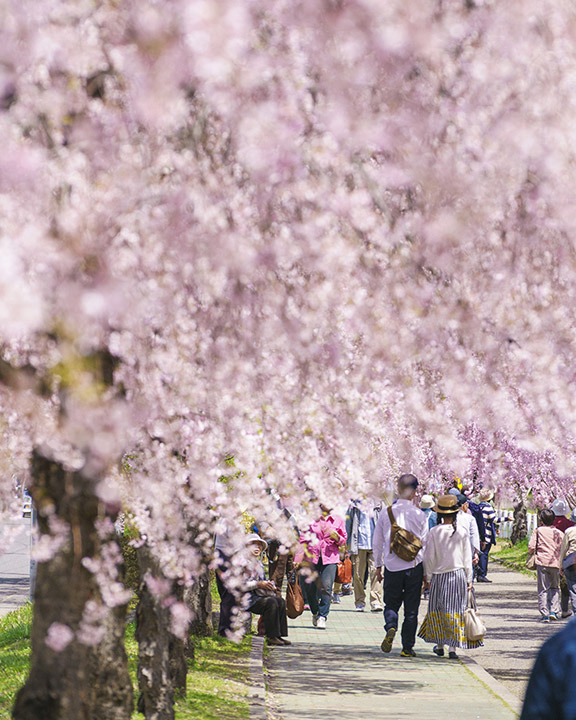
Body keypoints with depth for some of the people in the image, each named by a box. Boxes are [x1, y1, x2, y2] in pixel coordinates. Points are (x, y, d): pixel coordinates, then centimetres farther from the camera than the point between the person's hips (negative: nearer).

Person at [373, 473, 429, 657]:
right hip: (414, 566, -1)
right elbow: (425, 543, 0)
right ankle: (407, 647, 6)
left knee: (391, 604, 13)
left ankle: (391, 627, -18)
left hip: (392, 566, 1)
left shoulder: (386, 513, -2)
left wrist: (378, 566, 17)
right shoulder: (419, 515, -5)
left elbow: (377, 542, 5)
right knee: (411, 609, 7)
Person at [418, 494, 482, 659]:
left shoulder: (434, 532, -7)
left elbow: (429, 557, -3)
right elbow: (467, 557, 1)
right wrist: (469, 579, 8)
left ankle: (440, 646, 20)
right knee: (455, 611, 4)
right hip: (459, 575, 0)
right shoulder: (463, 531, -4)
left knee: (438, 610, 14)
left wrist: (427, 577, 8)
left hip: (439, 576, 0)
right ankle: (452, 647, -1)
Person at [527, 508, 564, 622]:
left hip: (542, 562, -2)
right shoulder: (559, 533, 7)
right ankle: (554, 611, 8)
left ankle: (544, 614, -4)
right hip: (555, 563, 2)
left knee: (543, 590, 2)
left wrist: (532, 553, 17)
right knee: (554, 587, 20)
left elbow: (531, 547, -5)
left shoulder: (538, 531, 1)